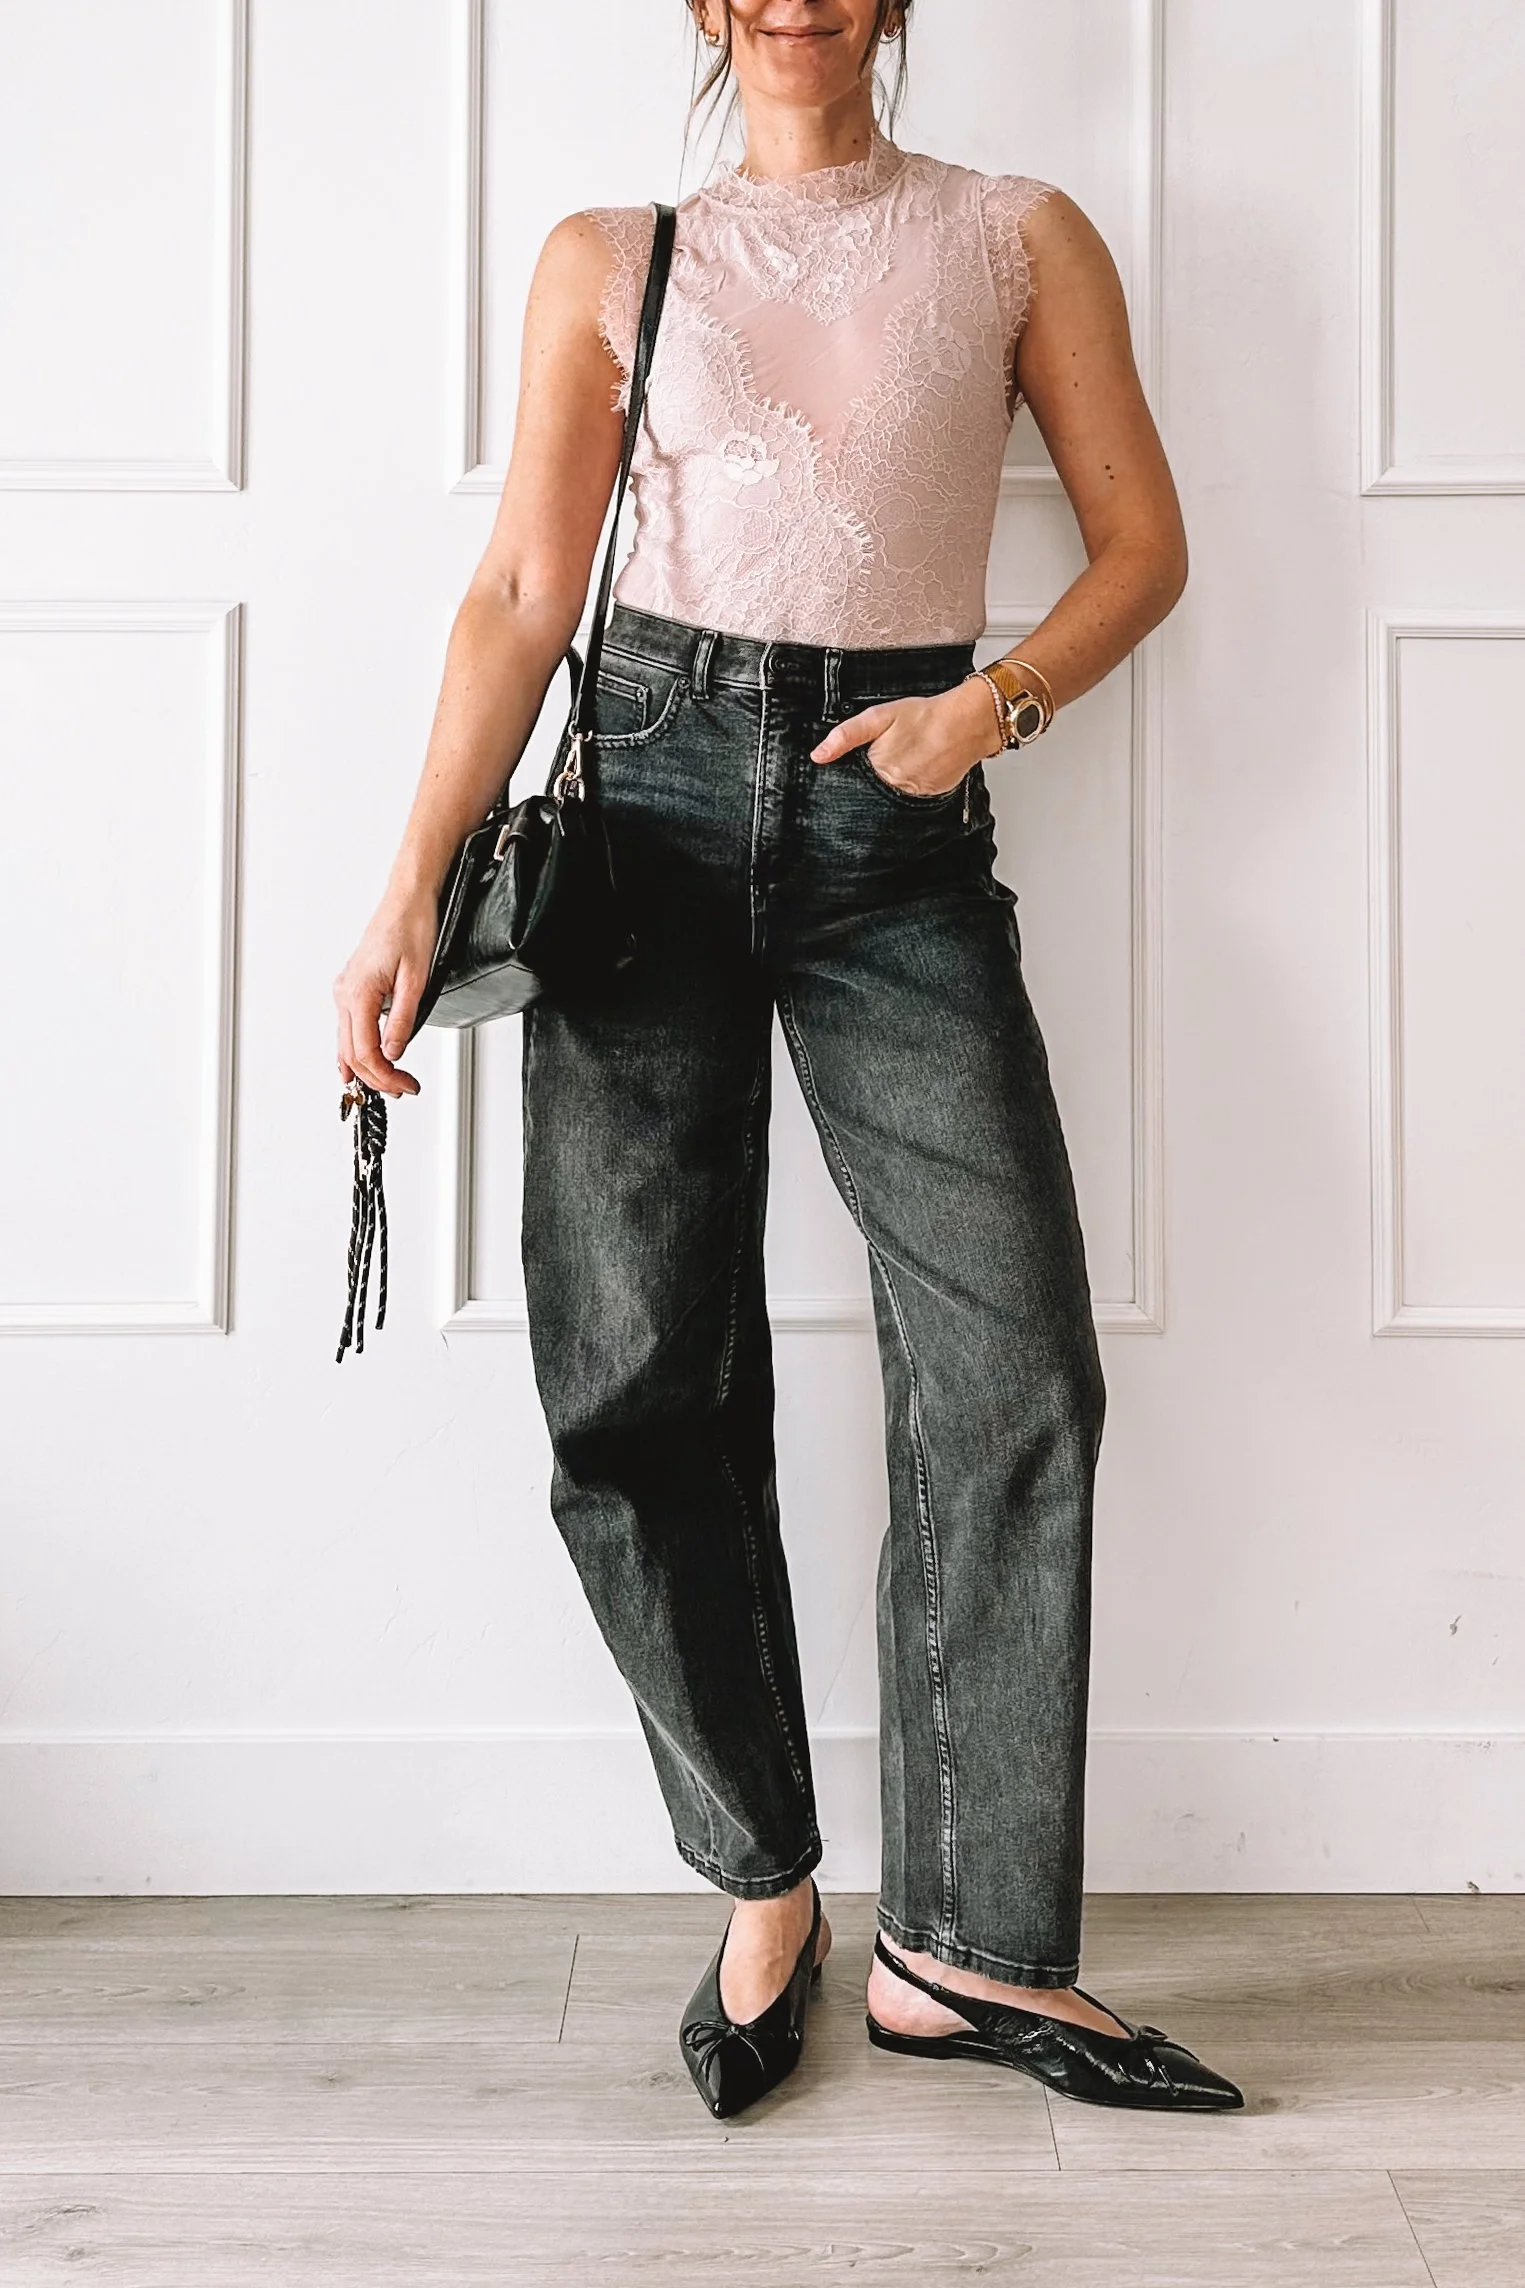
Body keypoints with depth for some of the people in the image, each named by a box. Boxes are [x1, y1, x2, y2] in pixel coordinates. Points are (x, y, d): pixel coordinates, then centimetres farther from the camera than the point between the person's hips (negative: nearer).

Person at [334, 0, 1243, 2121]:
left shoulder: (1020, 238, 12)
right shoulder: (609, 259, 12)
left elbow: (1142, 539, 10)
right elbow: (524, 594, 4)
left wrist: (992, 704, -10)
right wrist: (413, 888, -6)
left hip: (896, 822, 0)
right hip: (653, 797, 1)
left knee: (1016, 1365, -11)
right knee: (640, 1380, -3)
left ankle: (964, 1944, 2)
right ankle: (764, 1890, 14)